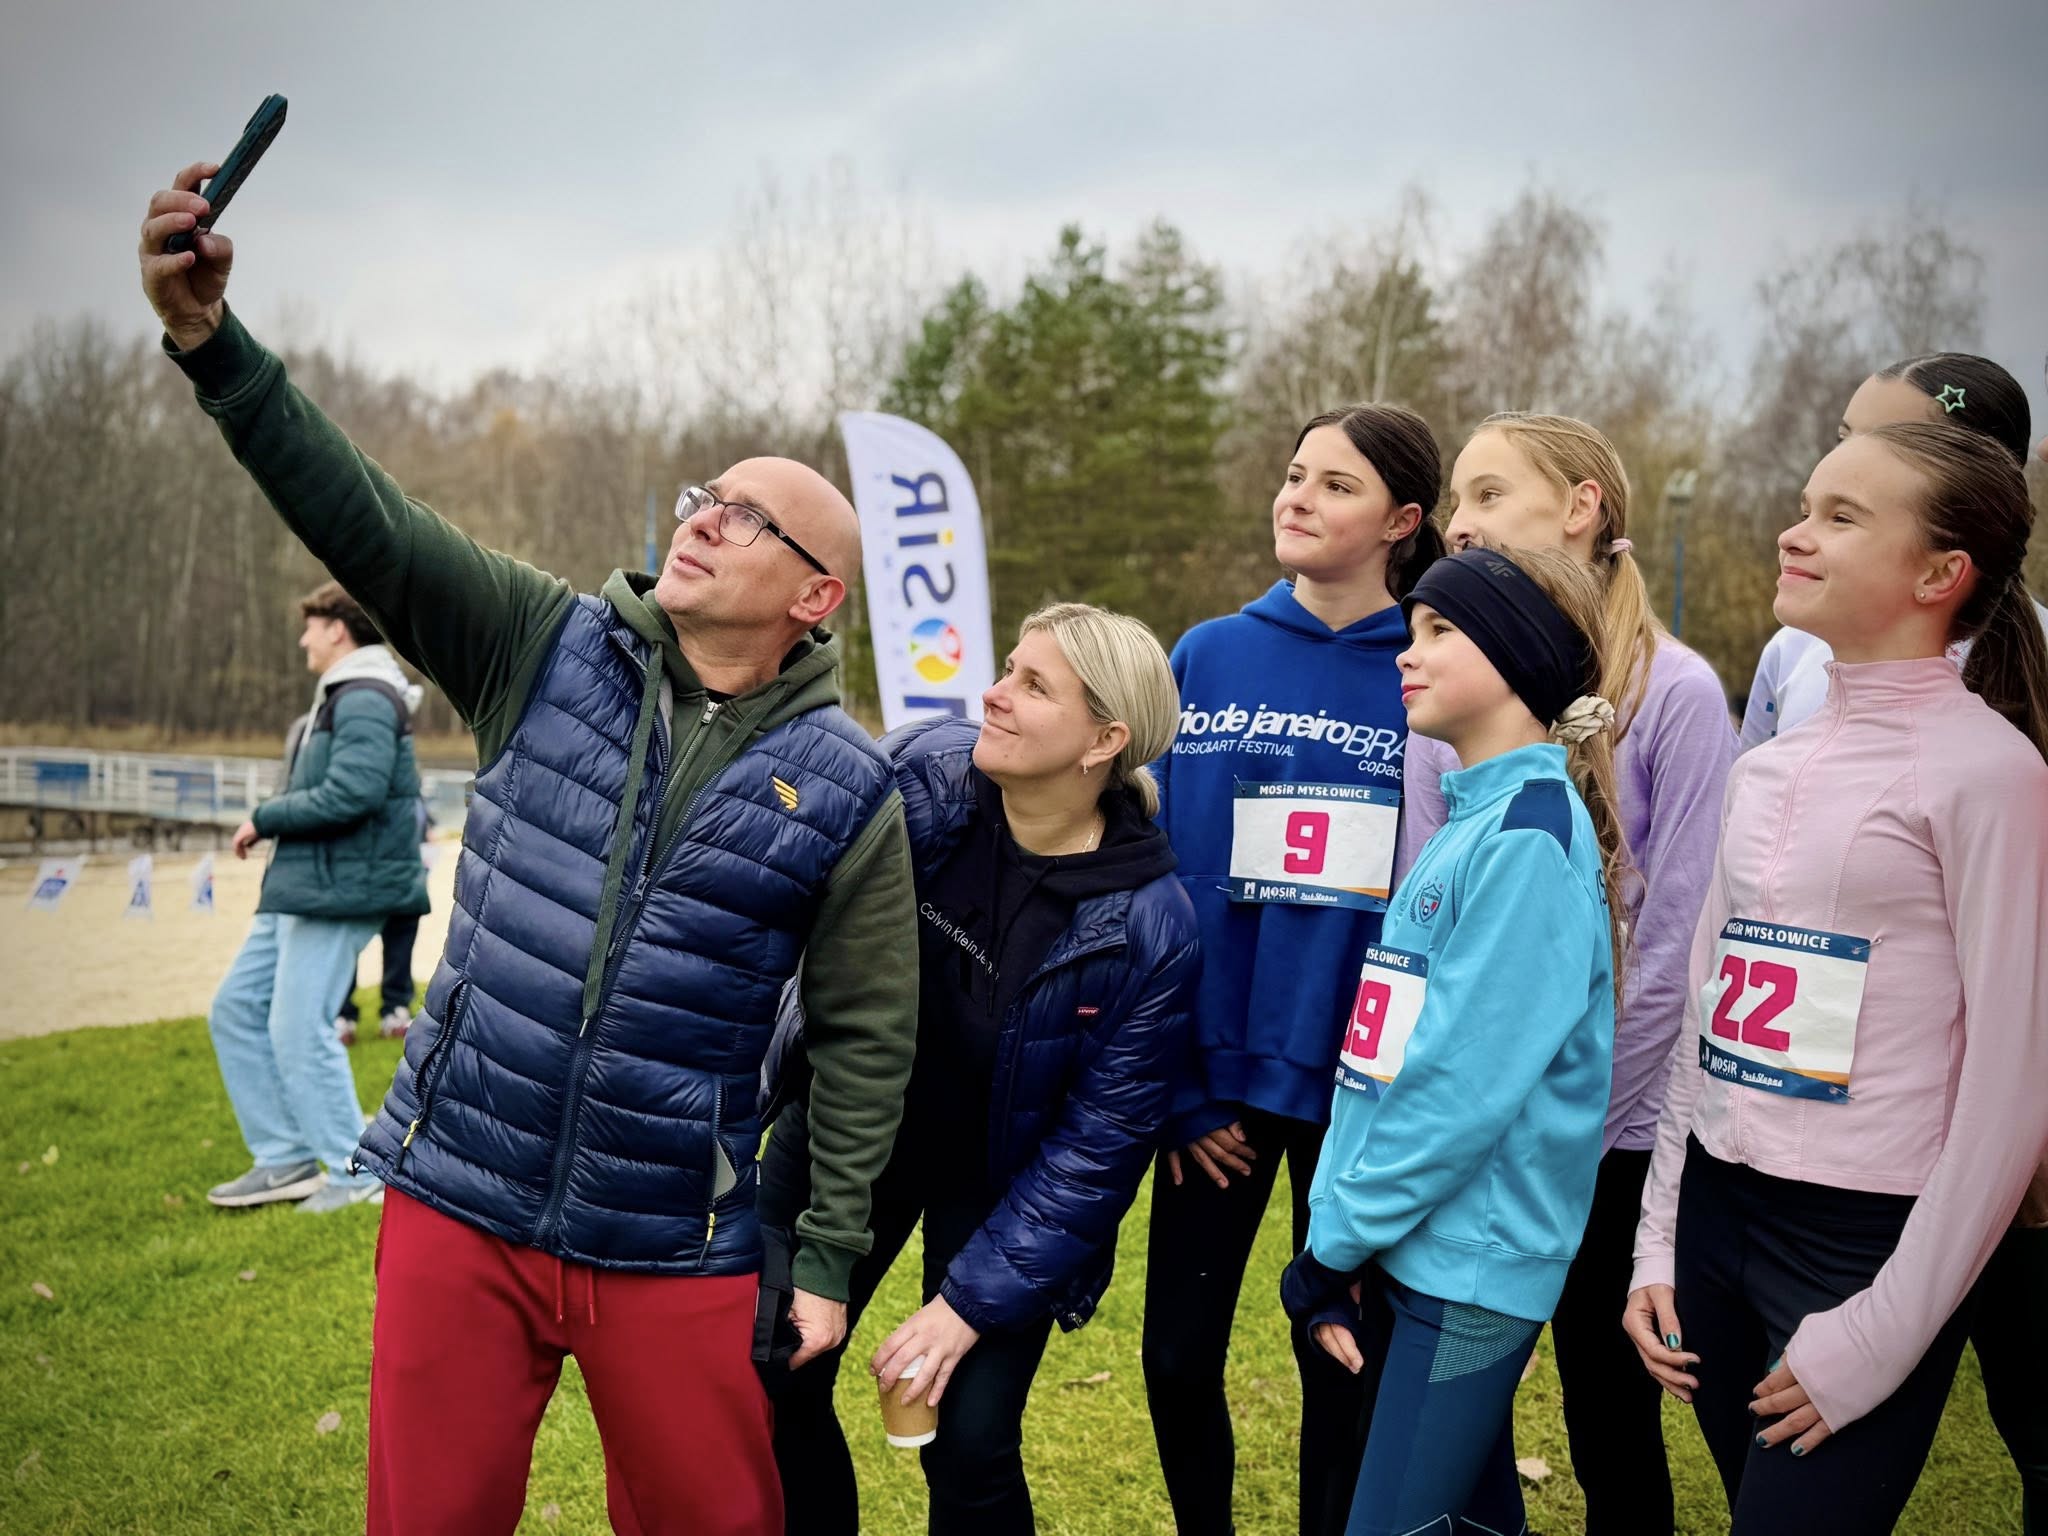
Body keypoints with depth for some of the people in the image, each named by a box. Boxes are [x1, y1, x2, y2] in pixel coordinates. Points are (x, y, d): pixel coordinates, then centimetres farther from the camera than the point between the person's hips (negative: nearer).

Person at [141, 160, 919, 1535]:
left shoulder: (847, 789, -6)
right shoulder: (550, 647, -1)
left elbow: (866, 1040, -2)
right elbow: (368, 524, -11)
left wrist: (828, 1261, -1)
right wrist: (211, 341, -23)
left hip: (675, 1253, -1)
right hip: (457, 1211, 2)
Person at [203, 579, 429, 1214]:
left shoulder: (365, 700, -15)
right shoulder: (339, 698, 19)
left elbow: (351, 794, -25)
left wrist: (264, 819, -14)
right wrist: (272, 822, 5)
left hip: (336, 889, -11)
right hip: (301, 887, 11)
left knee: (299, 1028, -9)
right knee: (236, 1007, 12)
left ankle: (357, 1173, 3)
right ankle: (287, 1159, 17)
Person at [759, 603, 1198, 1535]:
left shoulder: (1148, 928, -24)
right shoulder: (921, 770, -19)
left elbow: (1097, 1143, -16)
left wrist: (970, 1299, -16)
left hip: (998, 1184, -2)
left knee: (972, 1449, -4)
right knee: (770, 1378, 7)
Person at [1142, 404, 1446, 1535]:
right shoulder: (1207, 658, 1)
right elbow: (1149, 870, 1)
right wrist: (1176, 1082, -2)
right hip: (1217, 1068, 2)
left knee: (1341, 1365, 13)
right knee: (1178, 1356, 11)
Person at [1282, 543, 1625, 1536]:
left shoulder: (1531, 833, -15)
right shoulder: (1465, 822, 13)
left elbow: (1465, 1080, -20)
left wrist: (1336, 1241, -13)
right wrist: (1337, 1228, 6)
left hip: (1469, 1263, -8)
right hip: (1403, 1251, 8)